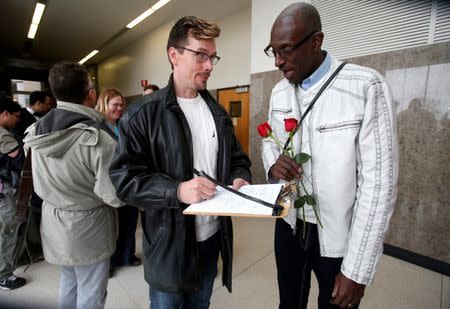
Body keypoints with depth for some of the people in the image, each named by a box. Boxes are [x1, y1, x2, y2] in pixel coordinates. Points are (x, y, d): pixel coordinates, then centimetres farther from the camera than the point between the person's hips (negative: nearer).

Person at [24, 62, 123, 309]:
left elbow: (40, 184, 8)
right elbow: (115, 197, -24)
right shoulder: (98, 140, -27)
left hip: (54, 225, 7)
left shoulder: (37, 131, -3)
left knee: (69, 283, 28)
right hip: (88, 231, -7)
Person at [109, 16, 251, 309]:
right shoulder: (143, 113, -12)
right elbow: (123, 177, -16)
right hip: (169, 241, -5)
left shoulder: (218, 112, 6)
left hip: (213, 235, 5)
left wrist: (240, 178, -10)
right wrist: (176, 190, -29)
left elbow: (237, 158, 11)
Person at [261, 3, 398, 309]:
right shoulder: (279, 92, 1)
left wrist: (357, 271, -15)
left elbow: (379, 182, -18)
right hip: (289, 225, 5)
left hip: (340, 237, -4)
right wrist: (272, 164, -13)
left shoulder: (367, 87, -18)